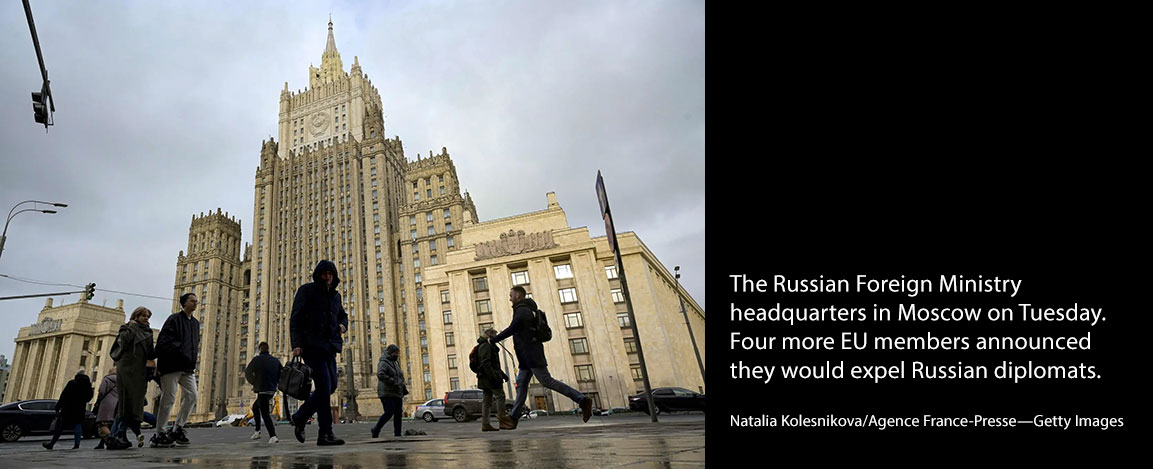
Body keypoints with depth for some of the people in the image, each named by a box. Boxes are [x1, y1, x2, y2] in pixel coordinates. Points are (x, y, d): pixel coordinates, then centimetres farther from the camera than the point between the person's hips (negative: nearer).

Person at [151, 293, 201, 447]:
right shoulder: (174, 319, -4)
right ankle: (159, 435, 7)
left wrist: (193, 362, 11)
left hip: (188, 368, 7)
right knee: (168, 399, -3)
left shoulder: (195, 322, 19)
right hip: (172, 365, -7)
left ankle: (177, 428, 10)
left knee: (191, 396, -1)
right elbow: (164, 341, -13)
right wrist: (181, 353, -23)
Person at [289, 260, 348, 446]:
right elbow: (295, 319, -6)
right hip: (311, 345, -7)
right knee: (324, 386, -12)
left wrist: (343, 324, 9)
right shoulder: (306, 291, -1)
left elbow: (342, 315, 33)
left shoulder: (335, 295, 18)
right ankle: (325, 434, -7)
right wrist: (296, 344, -17)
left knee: (331, 386, 7)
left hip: (329, 347, 7)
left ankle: (300, 417, 26)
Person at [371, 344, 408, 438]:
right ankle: (376, 429, 7)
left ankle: (397, 434, 6)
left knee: (398, 414, 3)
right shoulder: (384, 362, -7)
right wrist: (393, 382, -25)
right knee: (389, 412, -13)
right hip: (387, 393, -8)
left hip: (397, 393, 8)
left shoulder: (396, 363, 20)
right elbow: (380, 374, -24)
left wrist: (404, 389, 17)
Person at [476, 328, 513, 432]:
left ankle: (485, 424, 6)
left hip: (485, 378, 10)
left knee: (487, 400, 7)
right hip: (488, 376, -10)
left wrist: (503, 374, 24)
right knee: (500, 395, -10)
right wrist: (493, 376, -25)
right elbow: (485, 363, -20)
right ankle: (502, 419, -11)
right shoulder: (485, 346, -8)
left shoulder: (490, 346, 25)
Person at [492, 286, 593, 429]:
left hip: (531, 354, -10)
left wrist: (493, 340, -5)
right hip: (527, 357, 10)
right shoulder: (526, 310, 22)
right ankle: (513, 419, 4)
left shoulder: (522, 310, -10)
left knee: (547, 381, -13)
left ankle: (583, 400, -14)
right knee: (521, 384, 5)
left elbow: (511, 329, -15)